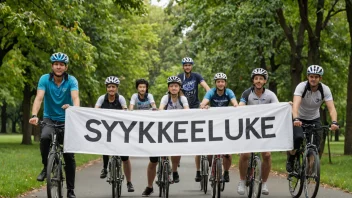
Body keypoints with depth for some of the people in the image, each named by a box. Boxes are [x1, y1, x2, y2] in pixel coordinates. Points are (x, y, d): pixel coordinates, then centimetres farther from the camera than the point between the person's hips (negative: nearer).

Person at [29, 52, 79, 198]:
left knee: (69, 156, -4)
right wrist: (34, 115, -40)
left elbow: (75, 97, -28)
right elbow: (39, 98, -23)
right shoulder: (45, 79, -11)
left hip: (66, 120, 0)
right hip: (49, 119, 0)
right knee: (45, 137, -34)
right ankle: (46, 167, -10)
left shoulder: (71, 80, -12)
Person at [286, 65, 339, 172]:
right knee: (298, 137, -28)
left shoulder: (325, 90, -17)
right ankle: (290, 160, -1)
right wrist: (295, 119, -56)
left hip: (314, 119, 2)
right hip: (299, 118, -2)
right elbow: (296, 104, -38)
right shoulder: (301, 86, -24)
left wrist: (334, 122, -46)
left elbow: (332, 108, -26)